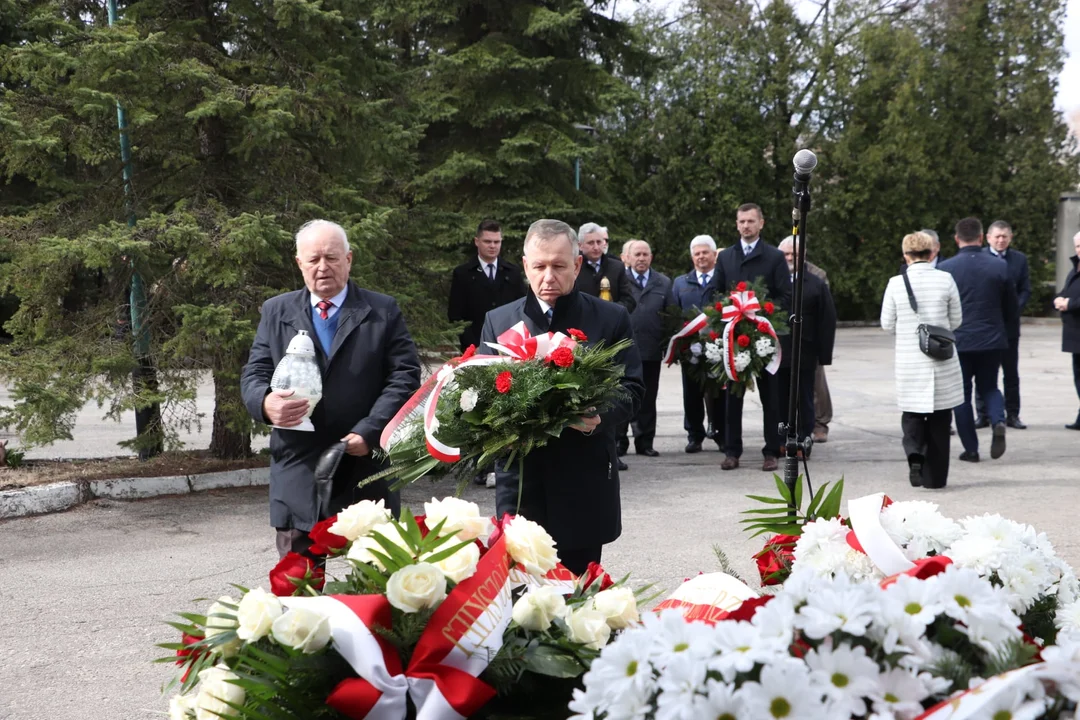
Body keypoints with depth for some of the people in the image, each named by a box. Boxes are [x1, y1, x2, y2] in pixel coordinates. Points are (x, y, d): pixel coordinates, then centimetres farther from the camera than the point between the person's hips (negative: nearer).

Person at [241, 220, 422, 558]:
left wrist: (369, 431, -16)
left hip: (367, 469, -1)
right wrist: (265, 402, -19)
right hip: (298, 472, 1)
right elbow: (254, 373, 6)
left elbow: (405, 375, -2)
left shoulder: (383, 311, 4)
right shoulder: (276, 312, 10)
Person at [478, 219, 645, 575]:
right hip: (521, 482, 1)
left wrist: (600, 416, -19)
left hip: (585, 485, -1)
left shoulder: (611, 318, 5)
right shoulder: (498, 321, 9)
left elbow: (632, 388, 1)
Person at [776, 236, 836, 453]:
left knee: (804, 401, 6)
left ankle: (803, 440, 13)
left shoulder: (816, 285, 2)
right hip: (776, 353, 1)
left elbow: (828, 322, 1)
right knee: (779, 400, 7)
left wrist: (823, 355, -5)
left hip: (805, 355, -1)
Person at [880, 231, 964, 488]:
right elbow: (956, 320, 3)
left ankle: (915, 453, -12)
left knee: (911, 413, 15)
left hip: (909, 361, 0)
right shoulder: (945, 280, -6)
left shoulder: (896, 283, -6)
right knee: (938, 418, 10)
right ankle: (934, 475, 15)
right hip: (941, 361, 0)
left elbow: (887, 324, 1)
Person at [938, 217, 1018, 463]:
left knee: (962, 394, 10)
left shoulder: (945, 268, -10)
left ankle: (971, 449, 11)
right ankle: (998, 421, -9)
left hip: (958, 341, -2)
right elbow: (1011, 309, 2)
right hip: (992, 340, 2)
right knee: (989, 386, 19)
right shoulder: (999, 267, -5)